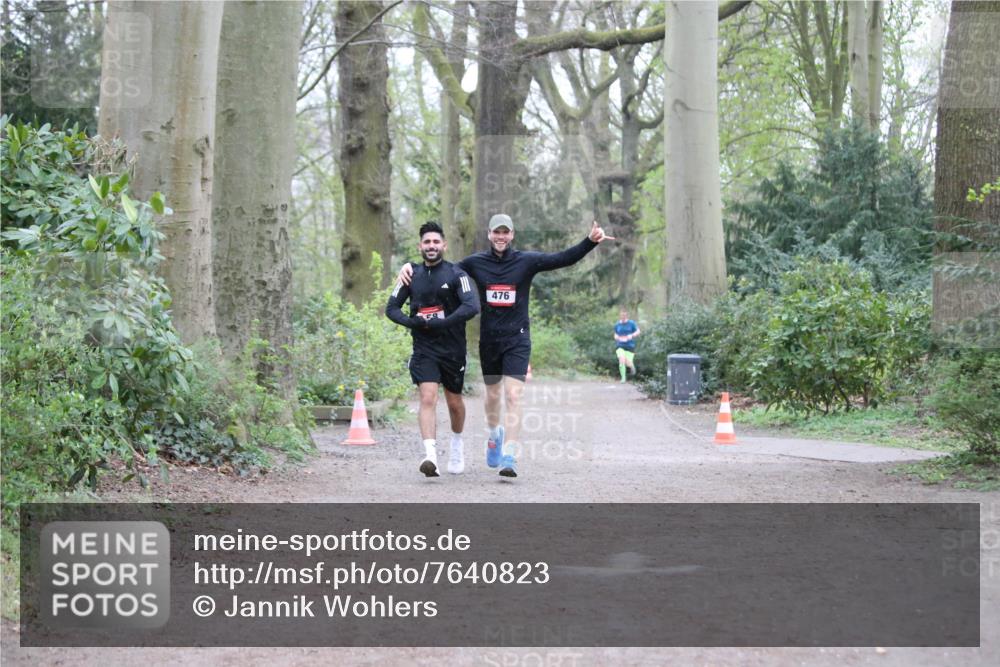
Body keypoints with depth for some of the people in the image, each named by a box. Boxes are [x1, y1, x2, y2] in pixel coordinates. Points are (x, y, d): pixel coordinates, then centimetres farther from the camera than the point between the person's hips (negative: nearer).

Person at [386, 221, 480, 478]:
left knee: (454, 402, 14)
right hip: (423, 348, 1)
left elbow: (472, 307, -19)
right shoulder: (412, 276, 5)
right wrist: (412, 322, -10)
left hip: (452, 348, -1)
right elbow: (391, 308, 9)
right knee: (428, 398, -17)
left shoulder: (456, 274, -6)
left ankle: (457, 443, 41)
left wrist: (439, 323, -23)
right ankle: (430, 456, -26)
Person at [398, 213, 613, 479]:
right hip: (488, 339, 3)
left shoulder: (527, 261, -3)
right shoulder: (475, 263, 2)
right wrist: (411, 268, -3)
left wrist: (590, 241, -22)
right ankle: (494, 434, 47)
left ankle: (509, 457, -17)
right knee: (492, 395, 17)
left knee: (513, 396, -14)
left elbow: (564, 258, -9)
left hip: (517, 339, -3)